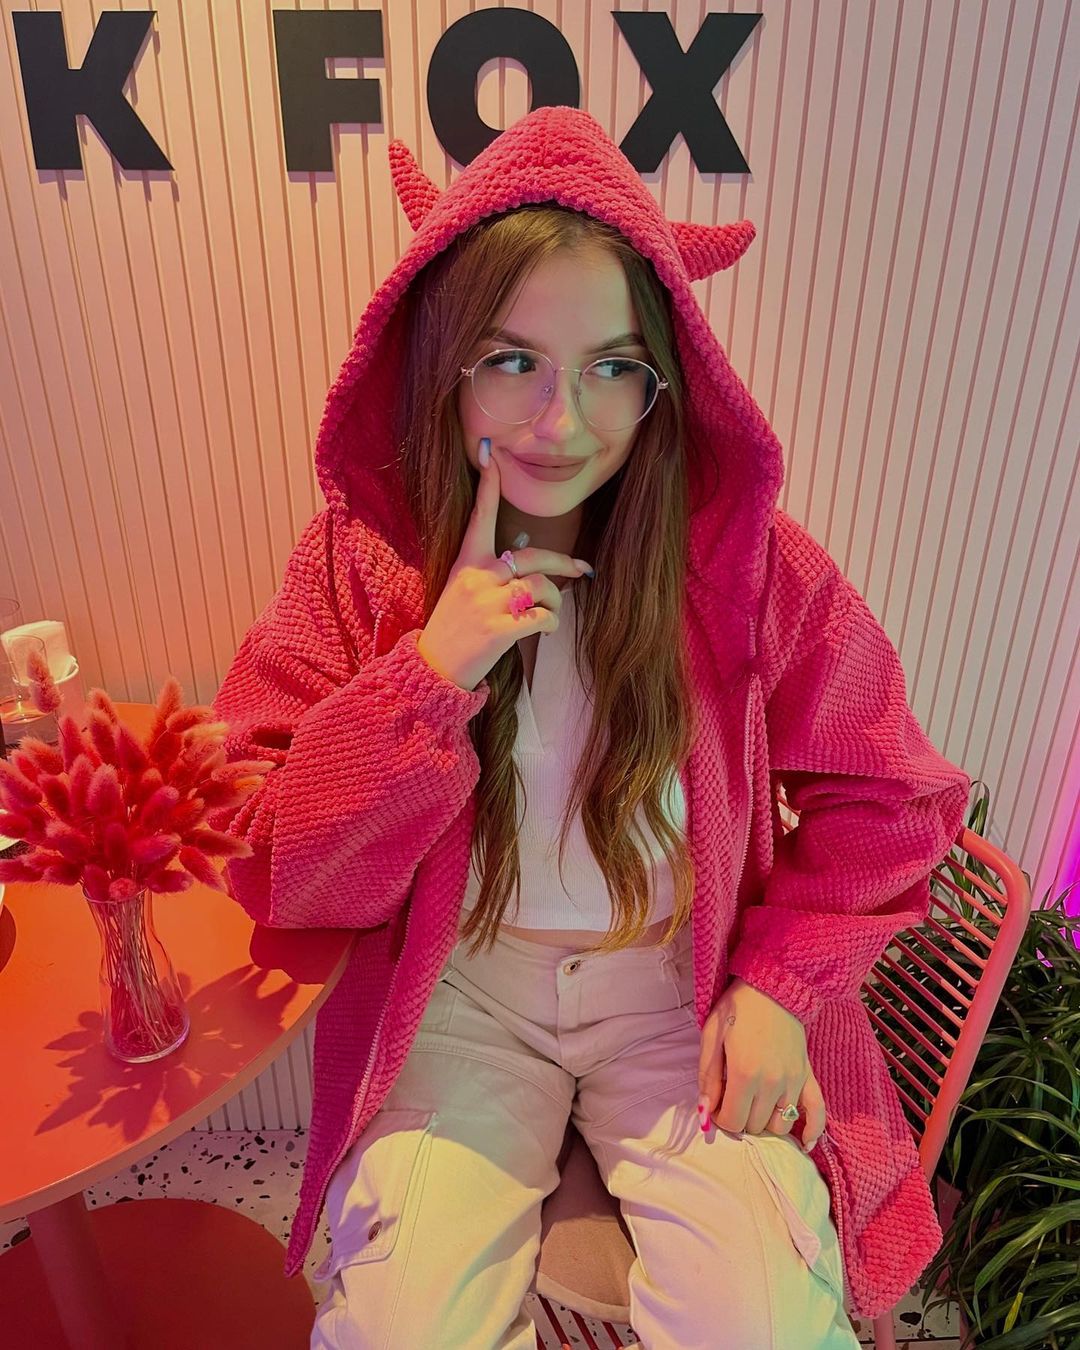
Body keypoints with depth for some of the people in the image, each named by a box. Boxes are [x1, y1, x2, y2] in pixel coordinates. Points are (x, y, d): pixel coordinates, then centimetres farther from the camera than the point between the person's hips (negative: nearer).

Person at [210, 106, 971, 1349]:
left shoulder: (743, 553, -9)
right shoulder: (359, 557, -9)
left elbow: (881, 800, 2)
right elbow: (269, 870, -11)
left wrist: (779, 983, -10)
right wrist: (433, 673, -24)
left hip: (688, 983, 1)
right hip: (457, 985, 0)